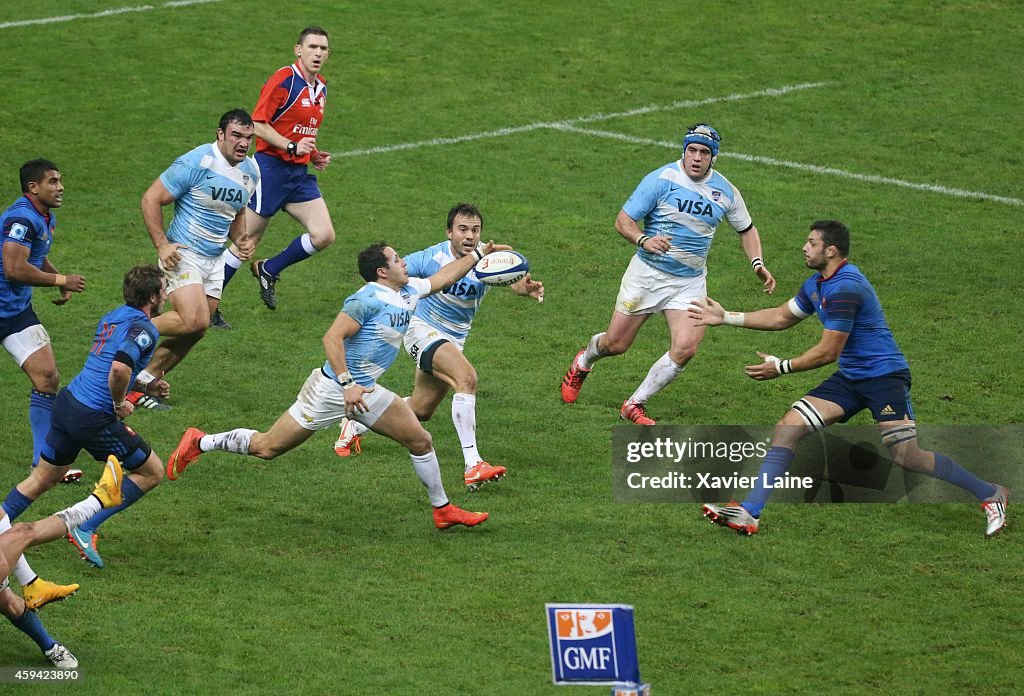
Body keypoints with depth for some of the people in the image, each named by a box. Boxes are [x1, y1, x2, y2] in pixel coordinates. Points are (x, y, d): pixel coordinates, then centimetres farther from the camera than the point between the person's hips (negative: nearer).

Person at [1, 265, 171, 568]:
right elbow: (120, 367, -33)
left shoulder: (113, 317, 13)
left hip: (67, 403, 8)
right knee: (153, 472, 9)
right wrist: (120, 403, -15)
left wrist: (146, 386, 19)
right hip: (94, 418, -8)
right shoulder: (144, 329, -15)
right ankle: (85, 529, 6)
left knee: (41, 479, 20)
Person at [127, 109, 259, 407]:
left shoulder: (250, 171, 7)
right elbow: (151, 198, -12)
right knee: (194, 321, -23)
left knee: (194, 332, 4)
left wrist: (241, 239, 5)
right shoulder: (196, 163, -16)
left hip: (214, 261, 8)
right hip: (182, 255, -8)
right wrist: (162, 245, -18)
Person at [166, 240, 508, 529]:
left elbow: (442, 277, 25)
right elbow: (332, 338, -27)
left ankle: (442, 509, 19)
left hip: (364, 390, 8)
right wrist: (347, 385, -31)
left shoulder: (408, 292, 7)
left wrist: (478, 254, 24)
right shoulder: (368, 300, -21)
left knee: (421, 441, 4)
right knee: (267, 447, -2)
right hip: (333, 388, -8)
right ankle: (199, 443, 16)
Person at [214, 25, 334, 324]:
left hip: (300, 174, 7)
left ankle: (269, 270, 17)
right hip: (271, 168, -7)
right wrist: (291, 147, -24)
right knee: (247, 241, -2)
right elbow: (258, 125, -17)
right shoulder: (283, 80, -13)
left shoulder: (320, 88, 13)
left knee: (324, 235, -5)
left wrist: (314, 155, 9)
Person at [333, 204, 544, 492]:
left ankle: (354, 426, 42)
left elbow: (513, 280, -28)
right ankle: (472, 466, -35)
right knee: (466, 376, -30)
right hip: (423, 329, -6)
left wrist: (526, 287, -51)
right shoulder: (431, 258, -20)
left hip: (454, 340, 6)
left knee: (420, 411, 17)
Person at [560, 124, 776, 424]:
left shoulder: (725, 191, 0)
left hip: (690, 283, 3)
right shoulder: (661, 179, -13)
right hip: (647, 273, -3)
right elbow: (623, 221, -11)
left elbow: (746, 229, 17)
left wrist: (757, 263, 1)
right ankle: (582, 363, 42)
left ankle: (635, 405, 1)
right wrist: (644, 240, -31)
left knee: (686, 348, -17)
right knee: (615, 344, 3)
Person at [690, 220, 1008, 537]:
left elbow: (828, 352, -19)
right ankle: (750, 513, -7)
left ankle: (990, 495, 2)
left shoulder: (844, 288, -21)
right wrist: (726, 318, 22)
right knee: (788, 428, -4)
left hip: (884, 376, -9)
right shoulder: (816, 285, 10)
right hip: (850, 377, 9)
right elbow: (781, 317, 25)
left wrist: (781, 368, -9)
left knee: (906, 457, -15)